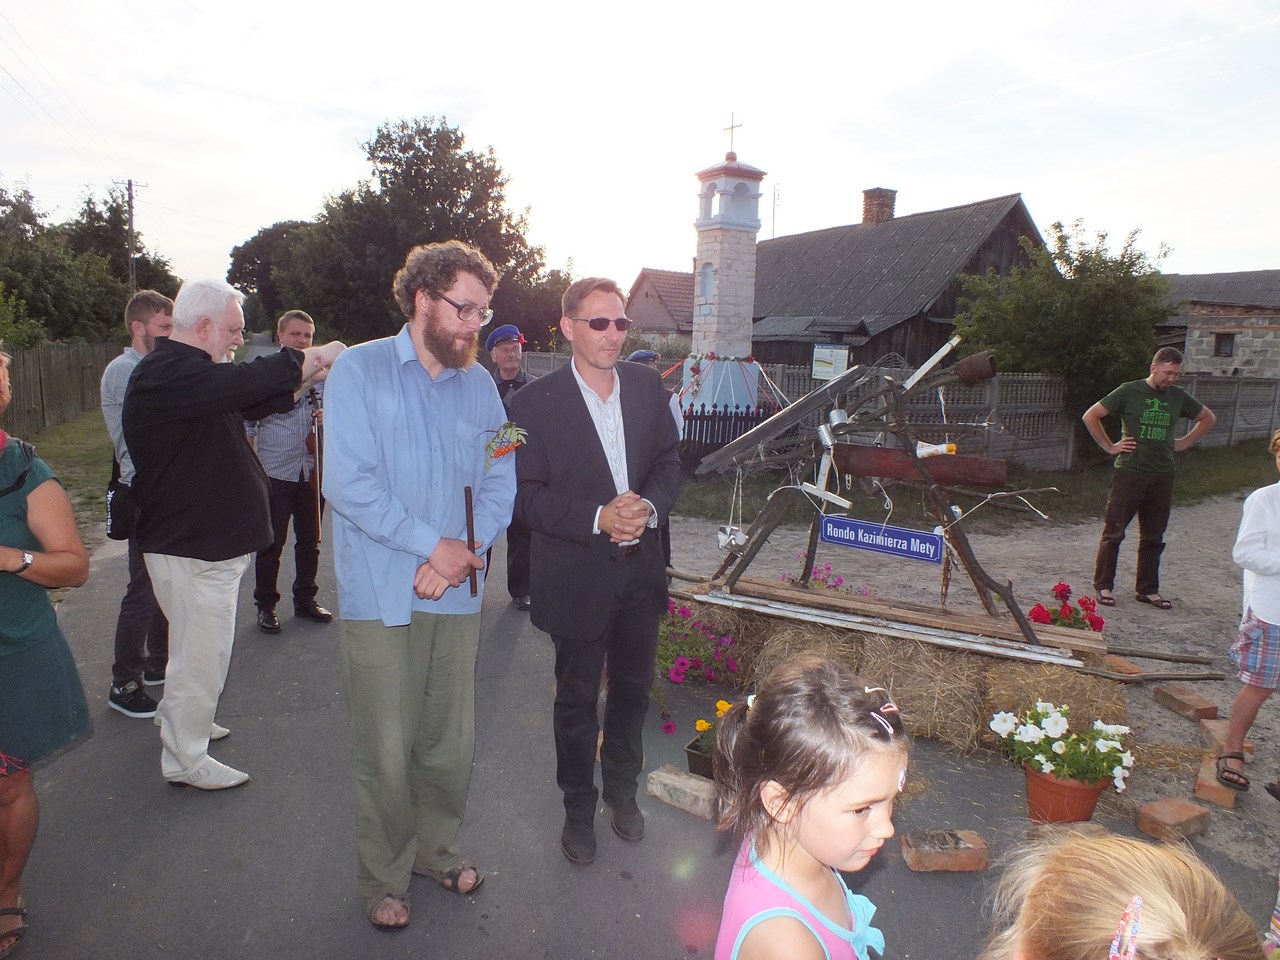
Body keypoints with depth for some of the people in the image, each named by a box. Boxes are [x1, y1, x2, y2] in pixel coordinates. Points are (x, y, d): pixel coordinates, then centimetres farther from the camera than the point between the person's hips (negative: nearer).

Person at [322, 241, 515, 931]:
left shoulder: (479, 384, 8)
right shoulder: (359, 370, -5)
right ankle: (384, 878, 29)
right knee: (386, 754, 6)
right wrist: (434, 545, -14)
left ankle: (438, 849, 38)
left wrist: (465, 552, -10)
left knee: (452, 744, 13)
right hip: (380, 597, -4)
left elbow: (500, 484, 7)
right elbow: (349, 485, -13)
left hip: (457, 595, 4)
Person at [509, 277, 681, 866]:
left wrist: (649, 507, -14)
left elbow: (668, 462, 6)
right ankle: (579, 808, 35)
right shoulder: (535, 402, -12)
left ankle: (622, 790, 44)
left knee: (633, 689, 20)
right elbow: (527, 497, -13)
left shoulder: (647, 386, 1)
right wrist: (599, 518, -26)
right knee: (577, 701, 13)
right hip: (577, 576, -4)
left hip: (641, 570, 4)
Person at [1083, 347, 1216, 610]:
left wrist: (1185, 442, 13)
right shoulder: (1129, 391, -4)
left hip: (1163, 476, 5)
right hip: (1130, 472, -4)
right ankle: (1104, 586, 8)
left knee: (1153, 536, 10)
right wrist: (1109, 446, -5)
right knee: (1114, 532, -2)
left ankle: (1147, 590, 20)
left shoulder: (1179, 396, 9)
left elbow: (1208, 418, 25)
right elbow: (1090, 416, -4)